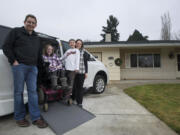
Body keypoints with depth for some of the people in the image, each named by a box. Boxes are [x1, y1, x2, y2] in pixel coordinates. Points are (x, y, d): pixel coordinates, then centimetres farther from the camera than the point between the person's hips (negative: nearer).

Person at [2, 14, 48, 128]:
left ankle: (36, 117, 5)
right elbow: (6, 47, 2)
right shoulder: (16, 31, 8)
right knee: (19, 92, 1)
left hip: (33, 67, 4)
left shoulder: (37, 38, 22)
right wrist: (13, 61, -7)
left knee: (33, 91, 1)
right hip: (19, 66, -4)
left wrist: (36, 64, 10)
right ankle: (20, 118, 14)